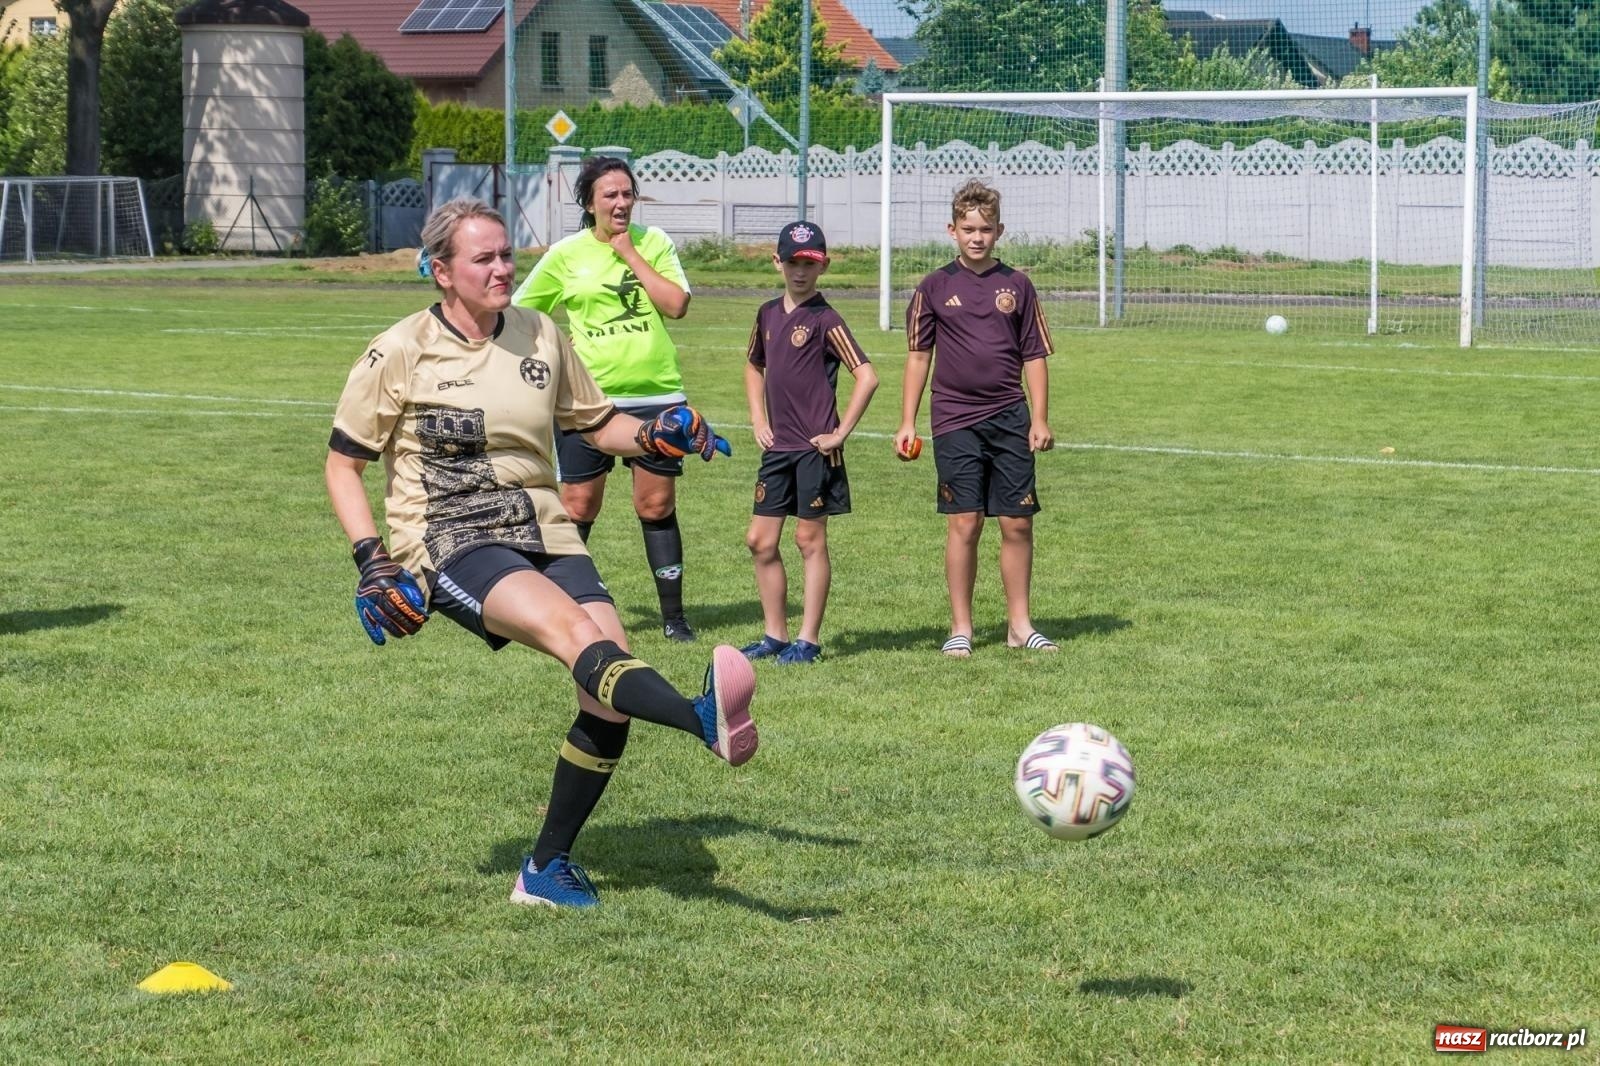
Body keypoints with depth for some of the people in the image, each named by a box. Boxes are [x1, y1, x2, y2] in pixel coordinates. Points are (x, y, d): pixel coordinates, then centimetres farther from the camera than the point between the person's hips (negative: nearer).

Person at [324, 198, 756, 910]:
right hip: (450, 544, -6)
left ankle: (546, 870, 6)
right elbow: (342, 464, 5)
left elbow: (596, 423, 24)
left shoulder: (542, 338, 11)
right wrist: (372, 563, -7)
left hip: (544, 536, 6)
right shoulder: (399, 354, -1)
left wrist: (655, 437, 2)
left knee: (610, 700, -11)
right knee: (576, 631, -33)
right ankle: (703, 719, -62)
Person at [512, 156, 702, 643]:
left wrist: (631, 255, -9)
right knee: (577, 507, 0)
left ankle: (673, 615, 14)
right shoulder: (567, 254, 1)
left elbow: (677, 304, -9)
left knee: (657, 506, 5)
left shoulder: (654, 242, 4)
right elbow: (518, 314, 11)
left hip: (655, 395, 1)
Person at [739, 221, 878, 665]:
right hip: (777, 446, 7)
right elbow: (754, 367, 26)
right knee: (760, 541, 7)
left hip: (815, 448, -7)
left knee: (810, 539, 0)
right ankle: (775, 635, 17)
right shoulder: (768, 314, 10)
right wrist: (759, 419, 14)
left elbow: (867, 376, -17)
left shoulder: (825, 320, -11)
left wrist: (840, 433, -16)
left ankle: (808, 639, 7)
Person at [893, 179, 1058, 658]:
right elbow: (918, 356, 7)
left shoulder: (1017, 286, 6)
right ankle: (960, 628, 7)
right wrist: (907, 422, 3)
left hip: (1009, 420, 1)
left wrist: (1040, 418, 2)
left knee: (1017, 524, 3)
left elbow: (1034, 357, 9)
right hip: (955, 421, -1)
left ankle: (1019, 624, 14)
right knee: (963, 525, -2)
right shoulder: (935, 287, 3)